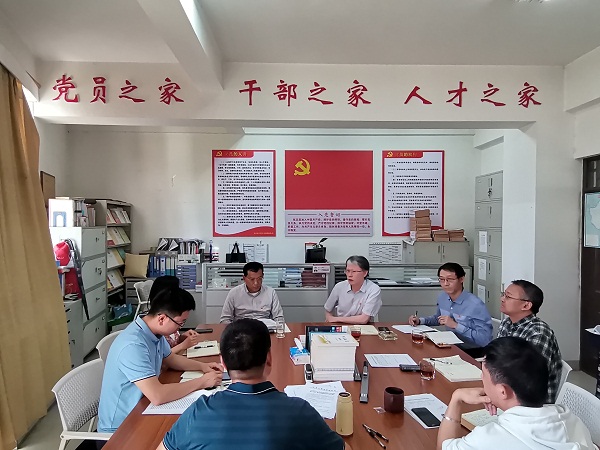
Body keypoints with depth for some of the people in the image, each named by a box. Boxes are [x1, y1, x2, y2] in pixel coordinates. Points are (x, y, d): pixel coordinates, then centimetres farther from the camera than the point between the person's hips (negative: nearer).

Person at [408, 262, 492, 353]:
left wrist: (456, 325, -26)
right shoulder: (442, 297, 1)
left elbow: (485, 339, -24)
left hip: (471, 352, -6)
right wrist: (420, 320, 6)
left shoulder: (476, 305, -21)